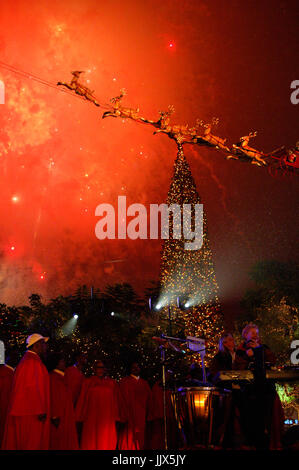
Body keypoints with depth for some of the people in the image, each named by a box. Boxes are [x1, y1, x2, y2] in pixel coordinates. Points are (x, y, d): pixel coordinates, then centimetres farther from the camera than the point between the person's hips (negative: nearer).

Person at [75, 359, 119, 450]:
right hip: (92, 419, -1)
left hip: (107, 418, 1)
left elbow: (116, 401, 8)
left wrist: (116, 417, 2)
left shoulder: (112, 383, 10)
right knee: (91, 443, -3)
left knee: (106, 443, -1)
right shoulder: (88, 382, 7)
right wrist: (80, 418, 3)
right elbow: (82, 400, 7)